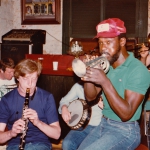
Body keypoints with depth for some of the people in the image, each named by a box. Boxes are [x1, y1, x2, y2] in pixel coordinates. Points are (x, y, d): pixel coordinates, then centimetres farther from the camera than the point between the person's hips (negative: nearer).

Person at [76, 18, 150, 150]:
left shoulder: (138, 70, -19)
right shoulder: (106, 65, 4)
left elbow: (126, 114, -24)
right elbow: (91, 97, 3)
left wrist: (105, 82, -33)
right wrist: (88, 71, -15)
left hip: (125, 131, -7)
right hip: (103, 125, 7)